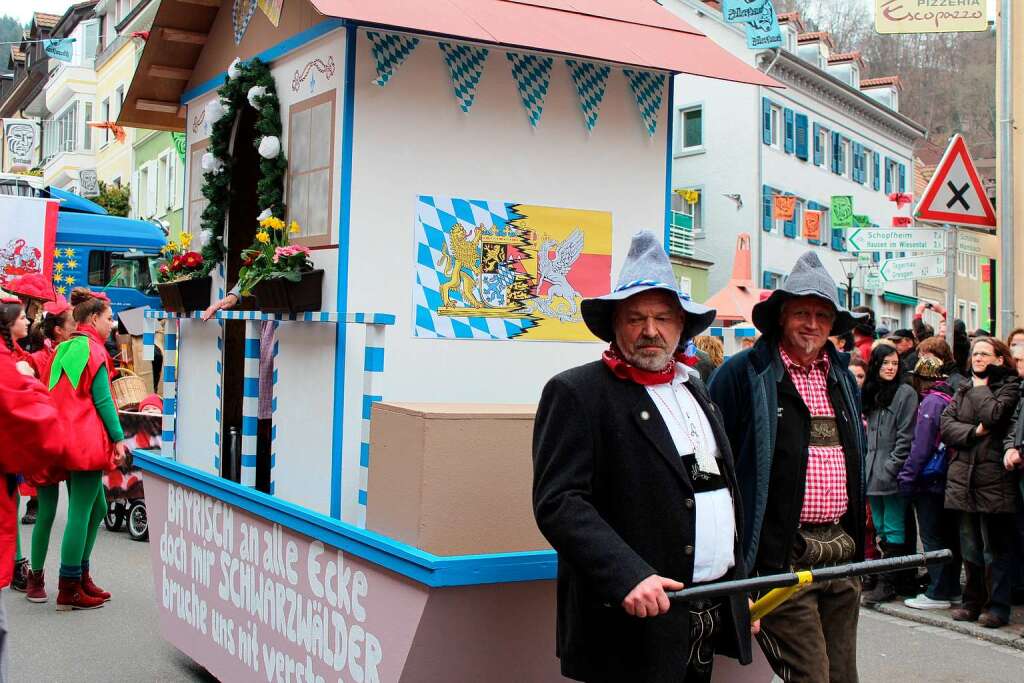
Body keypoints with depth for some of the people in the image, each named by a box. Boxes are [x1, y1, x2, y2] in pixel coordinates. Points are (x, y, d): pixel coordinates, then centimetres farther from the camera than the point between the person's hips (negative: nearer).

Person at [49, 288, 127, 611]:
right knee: (80, 512, -5)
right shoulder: (93, 349, -9)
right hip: (89, 442, -9)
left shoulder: (66, 349, 16)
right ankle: (69, 590, -1)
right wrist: (118, 438, -9)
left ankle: (80, 576, 21)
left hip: (68, 440, 9)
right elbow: (102, 399, -12)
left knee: (96, 506, 17)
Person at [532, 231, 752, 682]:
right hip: (636, 627, -7)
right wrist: (628, 577, -27)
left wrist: (740, 588, 19)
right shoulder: (577, 392, -9)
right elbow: (558, 502, -18)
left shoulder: (693, 388, 15)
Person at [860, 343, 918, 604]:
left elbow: (905, 437, -10)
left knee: (893, 531, -3)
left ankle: (887, 583, 0)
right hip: (873, 473, 7)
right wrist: (867, 465, 9)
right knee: (881, 529, 12)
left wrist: (890, 469, -15)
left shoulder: (905, 393, -5)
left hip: (892, 475, -7)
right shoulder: (870, 393, 14)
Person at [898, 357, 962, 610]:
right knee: (948, 535, 13)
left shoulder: (931, 402, -14)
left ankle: (937, 594, 2)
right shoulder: (950, 398, 7)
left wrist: (907, 477, -10)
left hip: (930, 480, -8)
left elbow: (921, 446, -17)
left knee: (932, 538, -2)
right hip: (947, 479, 8)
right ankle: (952, 589, 21)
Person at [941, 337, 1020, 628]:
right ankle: (973, 601, 20)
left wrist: (980, 386, -3)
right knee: (970, 547, 11)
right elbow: (946, 424, 5)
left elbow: (993, 415, -17)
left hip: (993, 476, -5)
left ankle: (997, 606, 7)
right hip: (963, 478, 5)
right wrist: (974, 431, -11)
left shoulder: (1009, 387, 1)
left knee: (995, 548, -1)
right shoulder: (963, 390, 17)